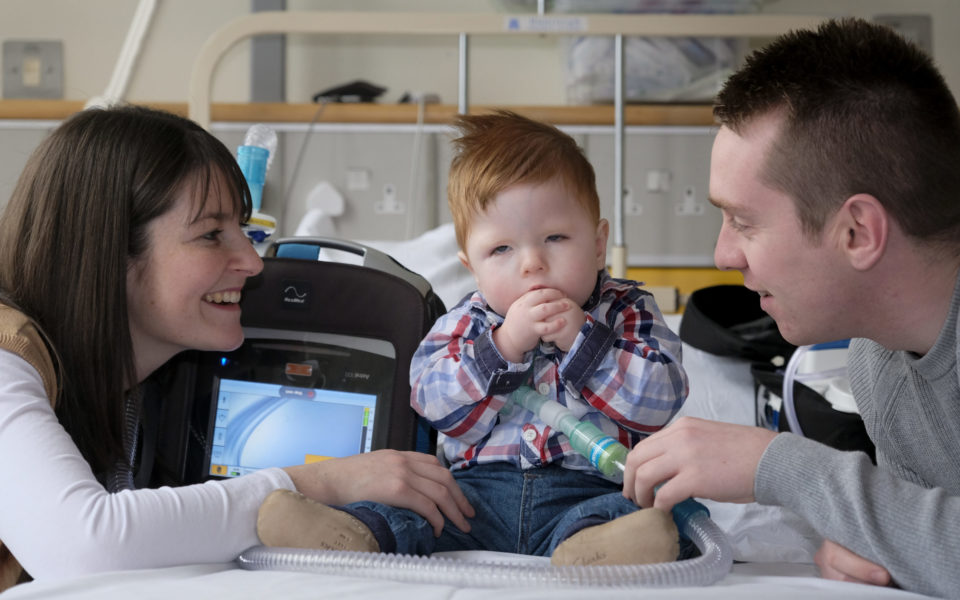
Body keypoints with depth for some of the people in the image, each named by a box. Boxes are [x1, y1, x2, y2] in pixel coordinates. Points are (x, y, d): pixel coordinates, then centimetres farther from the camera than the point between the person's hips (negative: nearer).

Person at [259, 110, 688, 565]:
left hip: (588, 492, -2)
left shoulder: (628, 314, 14)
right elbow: (438, 407, 3)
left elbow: (663, 400, -1)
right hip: (479, 488, 3)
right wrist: (505, 344, -8)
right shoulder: (469, 321, 18)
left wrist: (582, 339, -7)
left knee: (654, 526, -38)